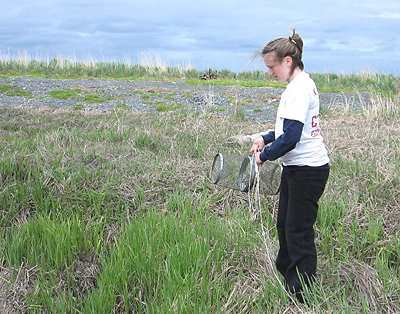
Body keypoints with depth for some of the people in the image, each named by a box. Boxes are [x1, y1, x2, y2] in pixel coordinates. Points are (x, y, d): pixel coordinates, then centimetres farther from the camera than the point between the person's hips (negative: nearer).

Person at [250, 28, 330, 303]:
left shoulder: (299, 88, -19)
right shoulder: (301, 84, 13)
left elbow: (291, 138, -26)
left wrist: (265, 155, -11)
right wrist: (267, 139, 11)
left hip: (308, 170, -10)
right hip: (296, 167, 10)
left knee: (298, 231, -3)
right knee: (285, 224, 18)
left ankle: (302, 296, 8)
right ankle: (286, 279, 34)